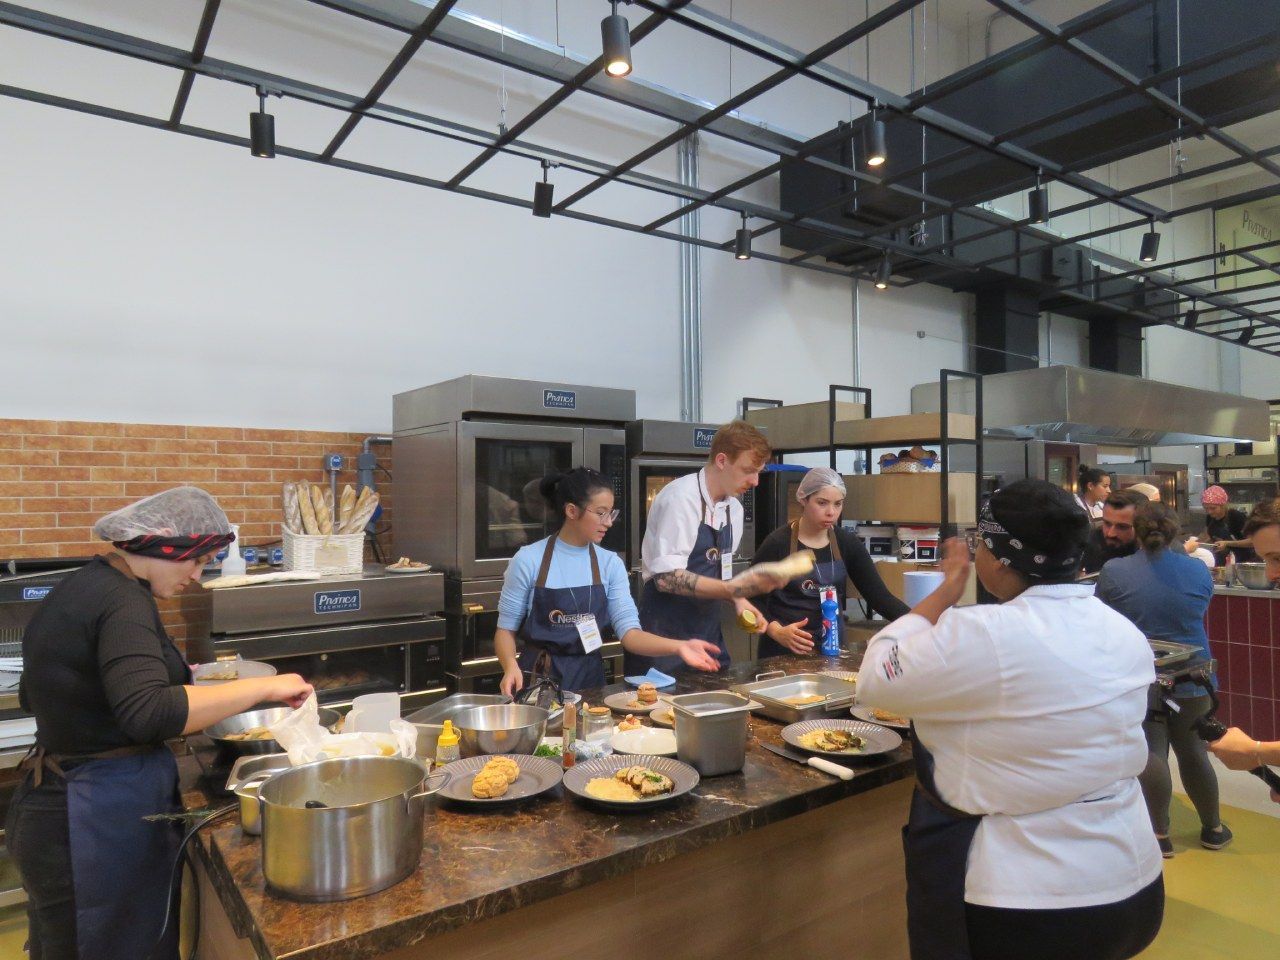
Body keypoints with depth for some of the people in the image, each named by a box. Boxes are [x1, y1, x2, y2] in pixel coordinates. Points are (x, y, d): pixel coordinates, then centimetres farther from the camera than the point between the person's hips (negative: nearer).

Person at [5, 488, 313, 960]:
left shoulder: (81, 586, 7)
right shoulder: (123, 601, -22)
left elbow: (33, 693, 19)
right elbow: (149, 714, -35)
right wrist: (264, 686, -29)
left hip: (54, 800, 10)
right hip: (105, 816, -10)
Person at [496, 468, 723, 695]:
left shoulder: (611, 564, -1)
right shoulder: (529, 560, -8)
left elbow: (628, 630, -6)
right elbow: (506, 629, -2)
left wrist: (677, 647, -20)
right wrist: (511, 667, -20)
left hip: (589, 678, 2)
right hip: (537, 679, -2)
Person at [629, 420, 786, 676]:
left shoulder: (734, 508, 5)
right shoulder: (680, 499, -18)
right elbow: (667, 578, -23)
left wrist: (739, 601, -2)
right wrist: (734, 589, -29)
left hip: (708, 633, 7)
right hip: (667, 635, -7)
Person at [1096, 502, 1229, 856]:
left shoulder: (1113, 571, -12)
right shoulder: (1199, 570, -5)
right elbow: (1199, 610, 15)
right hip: (1190, 677, 2)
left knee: (1150, 753, 3)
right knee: (1193, 751, 15)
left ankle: (1160, 834, 8)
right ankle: (1212, 828, 32)